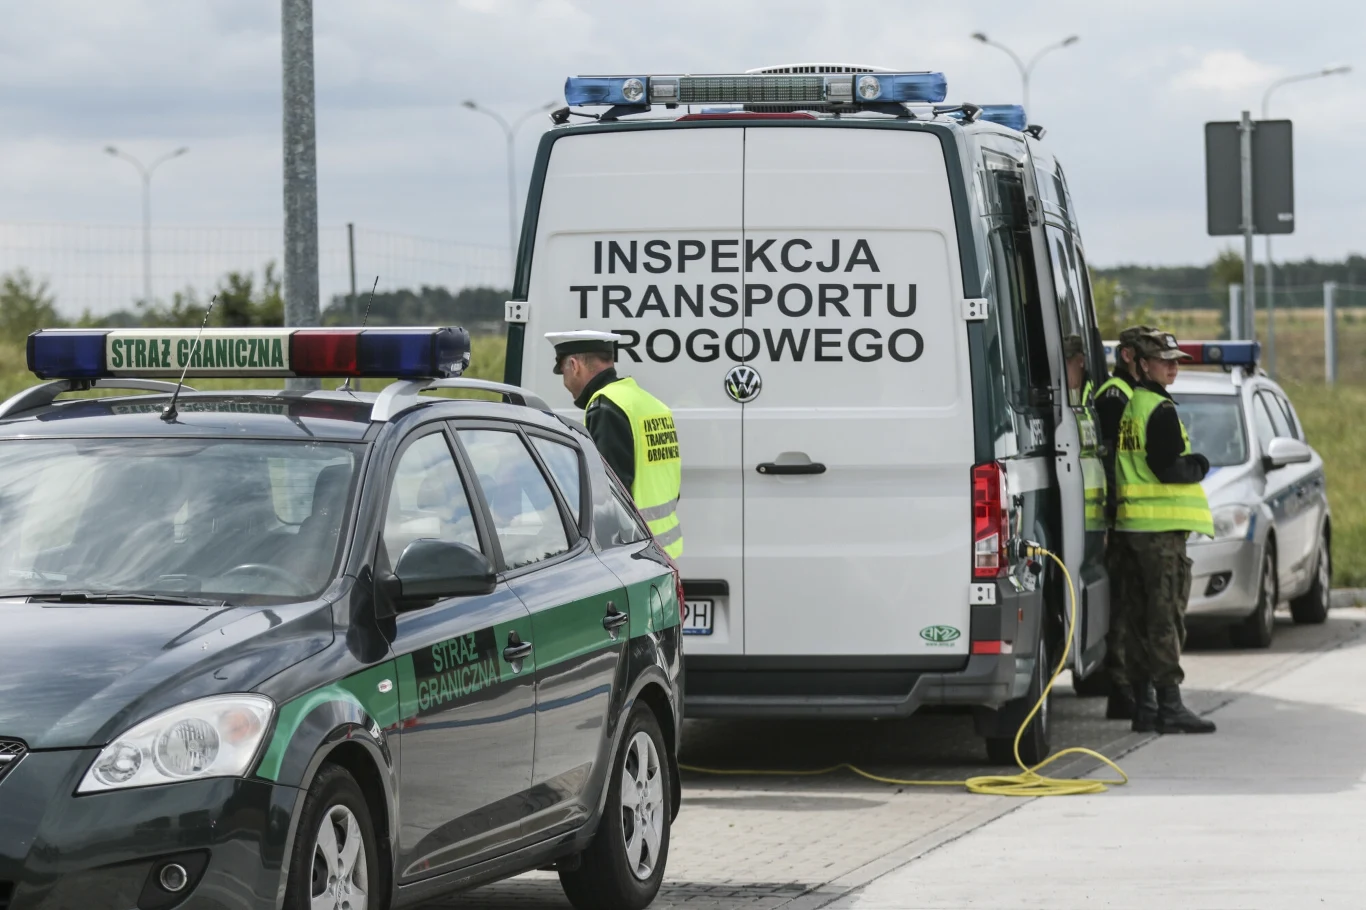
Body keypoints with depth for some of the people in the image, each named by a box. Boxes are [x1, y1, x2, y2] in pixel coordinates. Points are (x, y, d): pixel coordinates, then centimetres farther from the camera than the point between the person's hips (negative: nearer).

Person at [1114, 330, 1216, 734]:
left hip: (1132, 525, 9)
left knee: (1142, 615, 10)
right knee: (1167, 614, -9)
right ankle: (1169, 705, -11)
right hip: (1162, 524, -9)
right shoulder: (1160, 411, -12)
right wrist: (1199, 465, 0)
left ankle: (1143, 705, 13)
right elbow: (1169, 469, -18)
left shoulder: (1126, 407, 15)